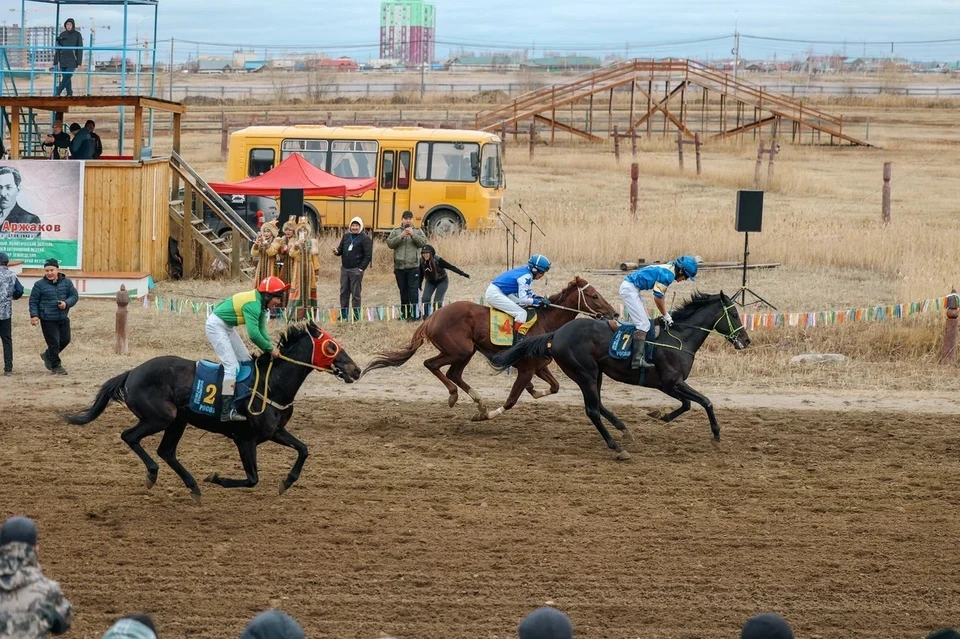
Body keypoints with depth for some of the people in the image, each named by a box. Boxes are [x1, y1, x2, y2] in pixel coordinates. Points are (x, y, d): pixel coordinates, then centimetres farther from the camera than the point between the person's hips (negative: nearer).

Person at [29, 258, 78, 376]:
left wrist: (66, 303, -17)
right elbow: (33, 301, -2)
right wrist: (34, 315, -13)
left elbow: (74, 296, 3)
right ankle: (56, 366, 12)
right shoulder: (40, 285, -6)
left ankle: (48, 355, 36)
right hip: (48, 320, -4)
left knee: (65, 340, 13)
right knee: (54, 342, -4)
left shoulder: (66, 282, 2)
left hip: (63, 318, 4)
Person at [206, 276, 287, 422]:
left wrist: (270, 347, -9)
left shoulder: (261, 303, 2)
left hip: (228, 327, 10)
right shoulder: (252, 304, -28)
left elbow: (261, 330, 5)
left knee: (245, 360, 12)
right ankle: (226, 410, -25)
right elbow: (254, 334, -33)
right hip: (216, 326, -10)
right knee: (232, 365, -18)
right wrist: (270, 348, -21)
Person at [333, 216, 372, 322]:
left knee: (356, 294, 0)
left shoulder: (365, 238, -7)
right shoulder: (346, 236, 11)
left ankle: (356, 316, 6)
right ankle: (344, 315, 18)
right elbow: (341, 249, 16)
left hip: (356, 270, -6)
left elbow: (368, 256, -10)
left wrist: (361, 268, -15)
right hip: (344, 268, 6)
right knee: (344, 292, 10)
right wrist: (337, 251, -8)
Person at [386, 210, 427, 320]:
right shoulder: (395, 232, 8)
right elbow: (390, 243, -4)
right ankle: (405, 313, 19)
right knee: (403, 291, 10)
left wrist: (413, 235, -19)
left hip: (413, 266, -2)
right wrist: (401, 236, -16)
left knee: (413, 290, -10)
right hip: (399, 267, 2)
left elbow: (423, 243, -7)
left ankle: (414, 313, -11)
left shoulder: (418, 231, 6)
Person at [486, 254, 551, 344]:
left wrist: (537, 297, 8)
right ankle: (518, 342, -17)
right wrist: (539, 302, -14)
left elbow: (525, 291, 23)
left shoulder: (525, 272, 10)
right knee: (521, 313, -14)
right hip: (494, 295, -11)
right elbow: (523, 299, -22)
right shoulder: (526, 277, -18)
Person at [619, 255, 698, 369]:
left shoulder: (667, 270, 14)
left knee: (644, 322, 16)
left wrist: (666, 315, 18)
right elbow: (658, 298, -16)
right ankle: (637, 360, -19)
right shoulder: (668, 274, -18)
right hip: (630, 289, -11)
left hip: (628, 287, 11)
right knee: (643, 324, -13)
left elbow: (660, 296, 20)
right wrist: (666, 316, -3)